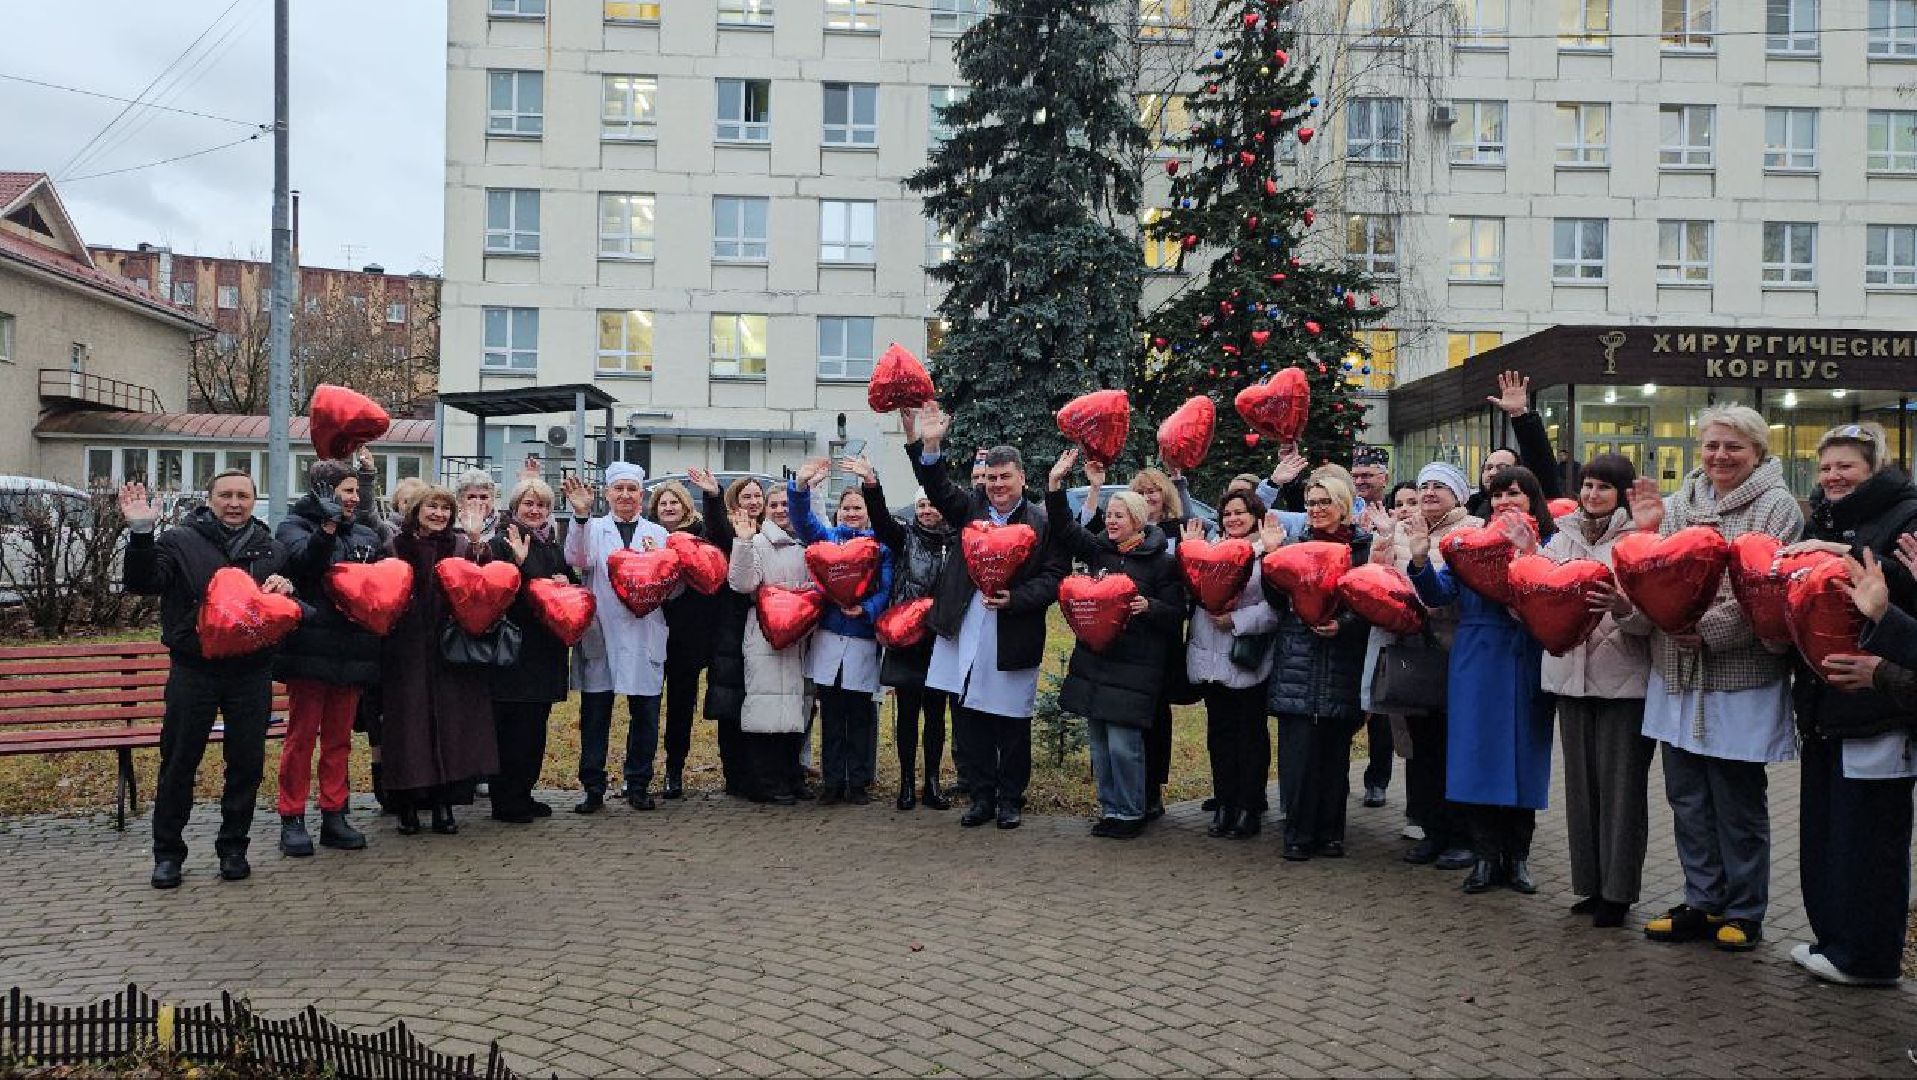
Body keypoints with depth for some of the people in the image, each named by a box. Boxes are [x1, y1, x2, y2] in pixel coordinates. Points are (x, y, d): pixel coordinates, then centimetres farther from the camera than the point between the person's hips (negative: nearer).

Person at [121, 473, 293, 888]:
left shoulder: (271, 550, 11)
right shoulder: (180, 542, 2)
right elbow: (142, 583, -10)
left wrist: (285, 588, -6)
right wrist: (141, 533, -24)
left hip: (251, 671, 2)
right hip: (193, 670, -2)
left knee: (247, 763, 7)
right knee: (179, 762, 4)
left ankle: (233, 847, 21)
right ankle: (168, 852, 16)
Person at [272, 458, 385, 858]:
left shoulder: (366, 533, 15)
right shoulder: (295, 525, 1)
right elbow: (304, 562, -19)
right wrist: (327, 526, -30)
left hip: (351, 648, 5)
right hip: (311, 647, -5)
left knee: (340, 737, 10)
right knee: (302, 735, 0)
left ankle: (334, 816, 17)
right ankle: (292, 820, 7)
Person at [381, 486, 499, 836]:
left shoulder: (461, 545, 7)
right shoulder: (398, 545, 5)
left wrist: (476, 541, -16)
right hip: (408, 652, -1)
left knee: (450, 720, 0)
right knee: (410, 722, 1)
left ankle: (444, 803, 9)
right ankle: (408, 805, 10)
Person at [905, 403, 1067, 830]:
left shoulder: (1042, 523, -1)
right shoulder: (971, 507, 8)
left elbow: (1053, 578, -5)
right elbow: (938, 487, -7)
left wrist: (1015, 598, -20)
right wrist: (927, 445, -24)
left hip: (1012, 640, -3)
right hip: (964, 636, 3)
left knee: (1013, 724, 7)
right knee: (969, 721, 9)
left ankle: (1010, 799, 22)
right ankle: (982, 796, 22)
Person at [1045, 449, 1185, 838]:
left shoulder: (1161, 562, -5)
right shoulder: (1100, 550, 9)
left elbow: (1177, 614, -4)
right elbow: (1063, 529, 9)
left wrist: (1149, 607, -23)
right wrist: (1055, 483, -1)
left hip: (1134, 667, -6)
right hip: (1093, 659, 6)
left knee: (1123, 743, -7)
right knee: (1099, 743, 11)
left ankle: (1131, 813, 8)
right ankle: (1109, 809, 23)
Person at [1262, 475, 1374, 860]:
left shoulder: (1363, 547, 3)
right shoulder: (1295, 544, 9)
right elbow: (1277, 601, 4)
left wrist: (1344, 625, -14)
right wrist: (1271, 555, -7)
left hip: (1342, 666, -1)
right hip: (1298, 665, 1)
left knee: (1335, 751, 7)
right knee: (1298, 752, -3)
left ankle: (1330, 833, 17)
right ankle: (1298, 835, 5)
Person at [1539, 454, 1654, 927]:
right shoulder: (1562, 537, 12)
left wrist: (1623, 608, -31)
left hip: (1624, 678, -5)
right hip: (1571, 672, 5)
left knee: (1620, 783, 1)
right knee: (1581, 780, 11)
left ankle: (1617, 890, 12)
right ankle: (1592, 883, 22)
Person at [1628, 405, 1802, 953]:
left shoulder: (1776, 506, -5)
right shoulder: (1678, 503, 10)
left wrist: (1709, 629, -20)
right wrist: (1647, 532, -4)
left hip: (1739, 680, -5)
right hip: (1679, 678, 5)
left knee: (1738, 800, 6)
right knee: (1686, 794, 12)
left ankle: (1743, 911, 21)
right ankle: (1701, 903, 25)